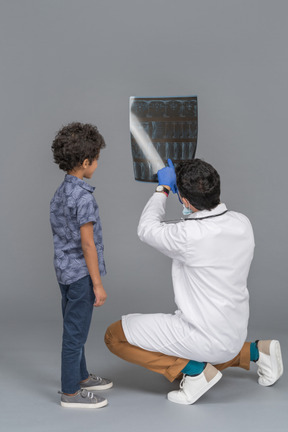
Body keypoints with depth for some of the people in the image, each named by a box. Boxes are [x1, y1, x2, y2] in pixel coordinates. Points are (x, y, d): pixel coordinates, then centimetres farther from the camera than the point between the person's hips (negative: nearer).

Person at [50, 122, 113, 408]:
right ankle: (70, 393, 9)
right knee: (75, 333, 0)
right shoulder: (83, 196, -20)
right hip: (81, 273, -9)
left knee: (73, 329, 20)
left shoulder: (59, 193, 8)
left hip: (64, 271, 9)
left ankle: (80, 377, 35)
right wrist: (98, 284, -16)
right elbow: (87, 243, -21)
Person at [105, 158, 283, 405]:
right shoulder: (242, 223, -6)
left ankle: (194, 369, -7)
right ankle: (255, 352, 21)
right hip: (235, 334, 8)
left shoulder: (188, 236, -27)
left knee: (115, 336, -2)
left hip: (205, 338, -8)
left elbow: (147, 228, -6)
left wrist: (163, 189, 7)